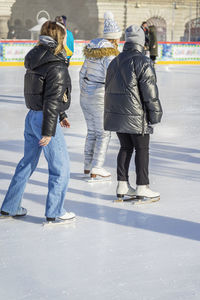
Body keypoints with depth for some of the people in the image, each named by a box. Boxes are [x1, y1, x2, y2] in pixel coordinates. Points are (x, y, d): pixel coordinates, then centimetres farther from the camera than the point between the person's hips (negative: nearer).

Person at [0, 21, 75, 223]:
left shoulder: (38, 61, 10)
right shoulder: (57, 67, -18)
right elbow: (52, 99, -21)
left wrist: (60, 115, 28)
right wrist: (48, 131, -20)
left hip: (32, 116, 9)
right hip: (45, 119, -9)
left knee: (27, 162, 19)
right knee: (60, 166, 4)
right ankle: (54, 212, 11)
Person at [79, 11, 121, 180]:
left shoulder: (93, 49, 8)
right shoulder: (110, 54, -15)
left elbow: (83, 73, 14)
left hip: (85, 95, 8)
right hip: (100, 97, -8)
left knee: (92, 131, 18)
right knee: (103, 133, 2)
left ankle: (88, 166, 24)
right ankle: (96, 169, 2)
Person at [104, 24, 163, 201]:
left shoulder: (115, 62, 11)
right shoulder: (142, 62, -13)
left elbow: (109, 88, 17)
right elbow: (149, 90, -15)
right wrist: (155, 113, -7)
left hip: (116, 114, 7)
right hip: (136, 115, -7)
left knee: (126, 148, 15)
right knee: (142, 149, 3)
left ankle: (122, 186, 15)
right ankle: (142, 188, 6)